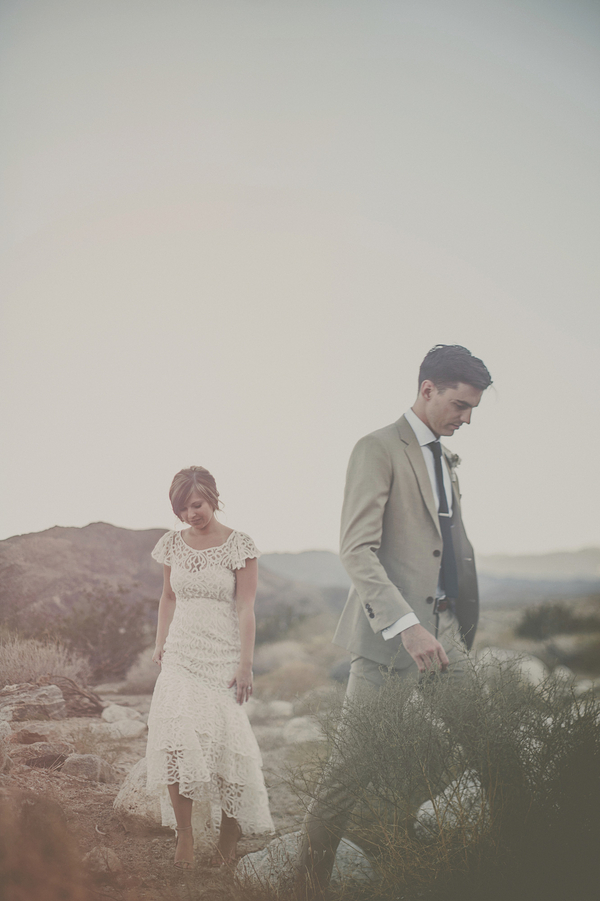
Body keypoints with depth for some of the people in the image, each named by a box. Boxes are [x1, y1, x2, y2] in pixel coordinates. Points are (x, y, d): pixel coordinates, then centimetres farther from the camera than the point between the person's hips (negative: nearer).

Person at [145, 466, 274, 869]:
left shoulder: (240, 545, -4)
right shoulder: (173, 544, 7)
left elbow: (246, 608, -7)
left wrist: (245, 664, -11)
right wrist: (161, 644, 14)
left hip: (223, 656, -3)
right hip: (181, 655, 3)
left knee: (223, 741, -5)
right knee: (175, 737, -15)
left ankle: (231, 831, 13)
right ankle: (185, 834, -9)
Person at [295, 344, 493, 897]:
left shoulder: (446, 459, 20)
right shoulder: (379, 450, -6)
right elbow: (357, 550, -17)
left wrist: (463, 629, 13)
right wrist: (406, 626, -26)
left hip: (443, 630, 8)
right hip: (390, 637, -7)